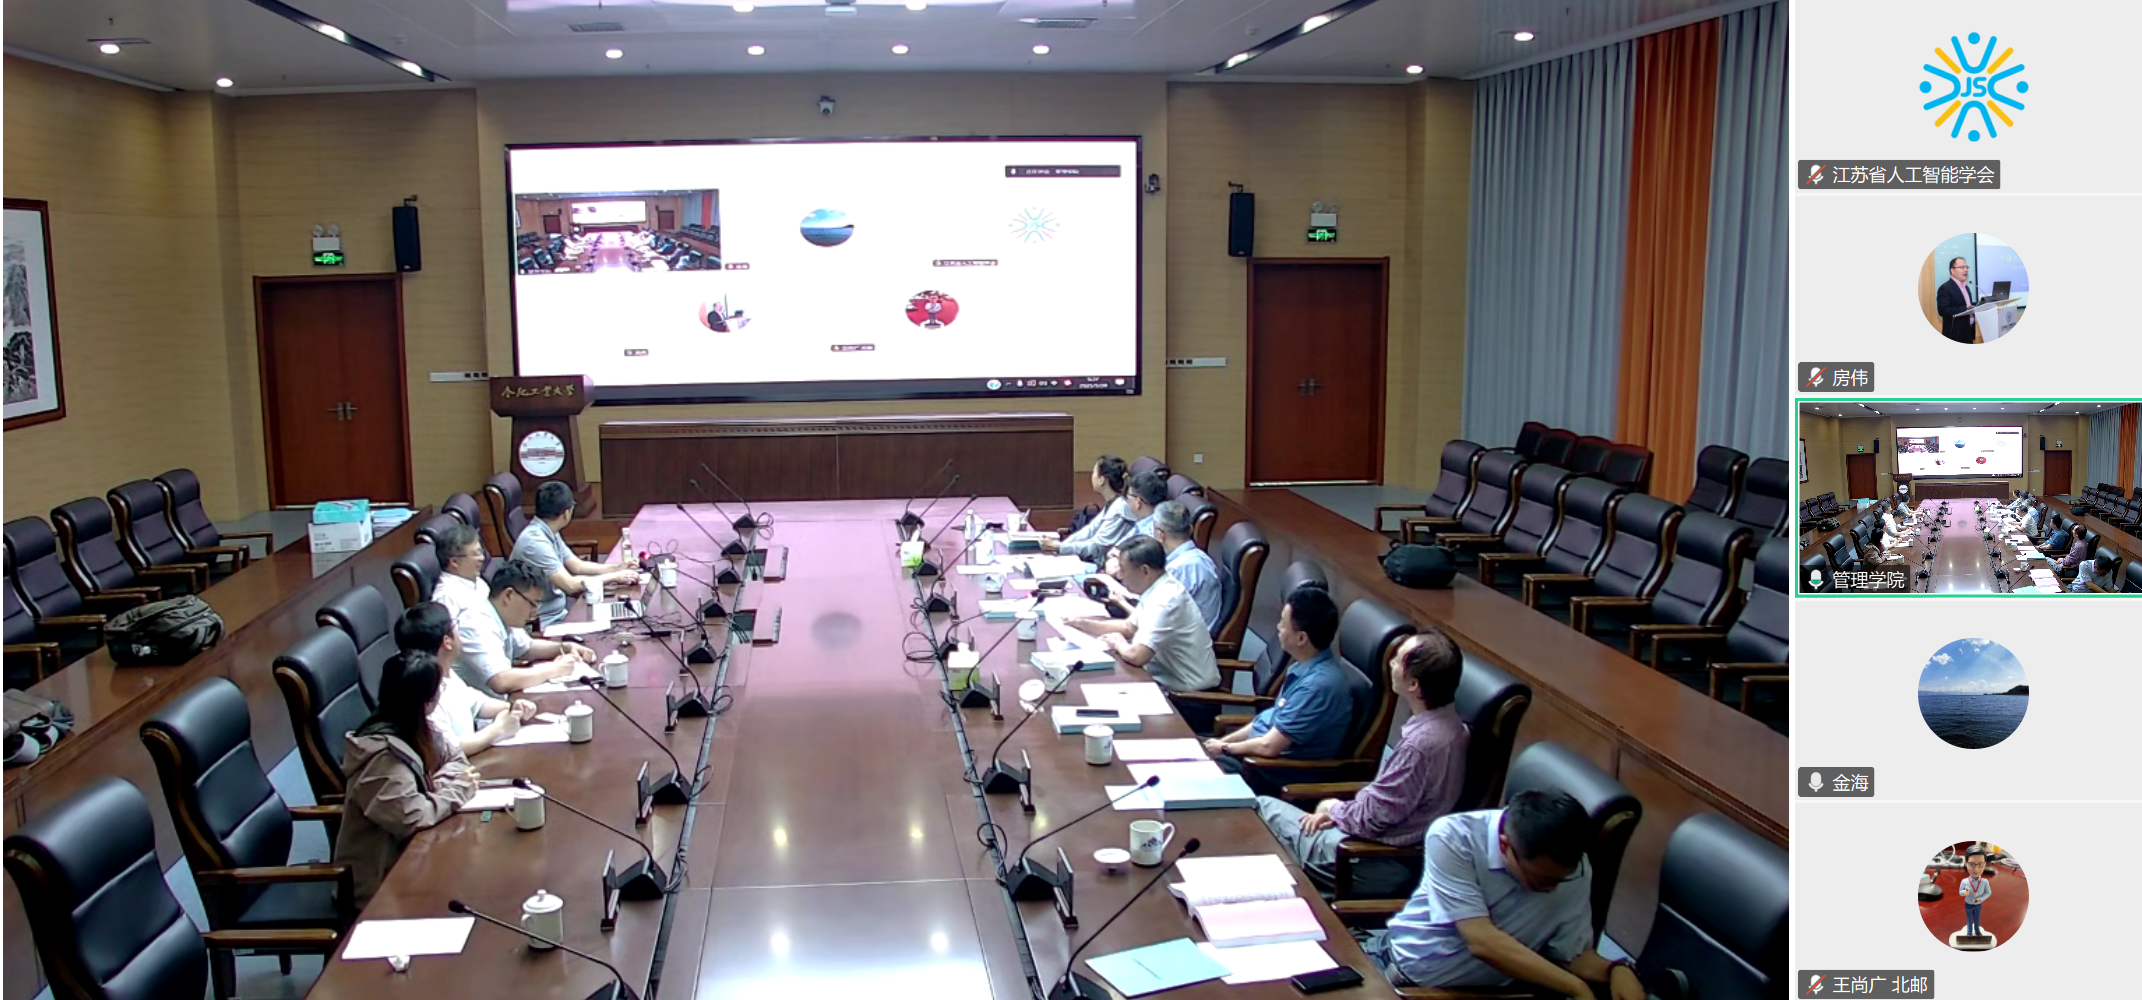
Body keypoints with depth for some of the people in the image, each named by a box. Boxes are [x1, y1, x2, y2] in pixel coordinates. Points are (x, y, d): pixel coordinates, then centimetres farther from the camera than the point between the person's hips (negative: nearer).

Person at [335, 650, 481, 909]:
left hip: (403, 851, 7)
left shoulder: (416, 728, -1)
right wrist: (456, 790, -18)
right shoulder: (385, 755, -27)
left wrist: (442, 784, -11)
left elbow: (454, 758, 10)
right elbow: (411, 818, -31)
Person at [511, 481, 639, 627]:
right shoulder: (535, 541, -23)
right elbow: (570, 584, -24)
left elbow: (577, 566, 17)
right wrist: (615, 576, -15)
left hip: (559, 610, 9)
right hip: (545, 623, -9)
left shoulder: (549, 533, 6)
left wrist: (618, 567, 7)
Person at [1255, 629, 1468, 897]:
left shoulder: (1420, 744, -31)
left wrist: (1333, 809, -3)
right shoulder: (1446, 722, -1)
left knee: (1262, 807, 6)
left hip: (1377, 868, -9)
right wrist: (1342, 810, 4)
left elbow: (1373, 818, -22)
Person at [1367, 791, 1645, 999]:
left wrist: (1616, 969, -22)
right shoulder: (1452, 838, -25)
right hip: (1403, 961, -2)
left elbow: (1575, 954, -1)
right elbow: (1482, 942, -29)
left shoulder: (1574, 870, -12)